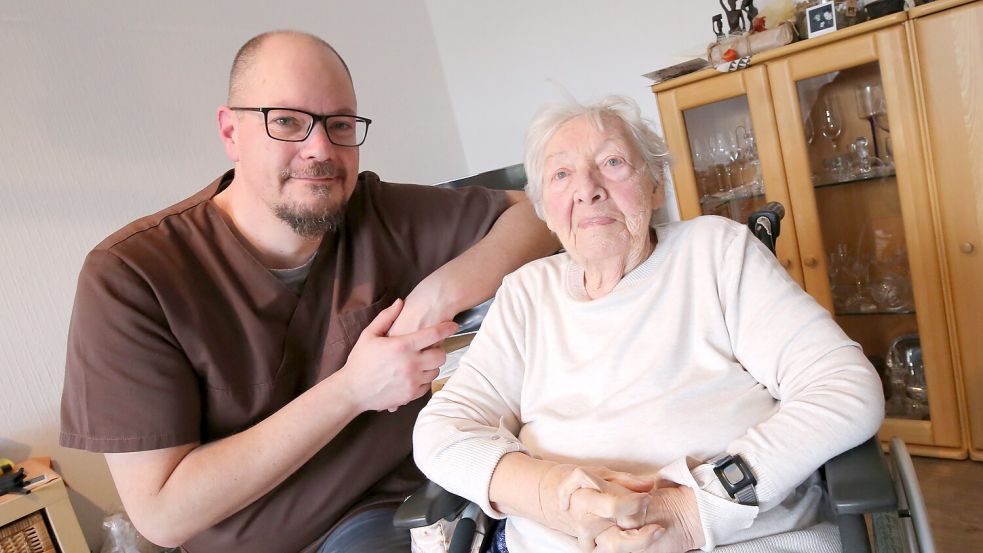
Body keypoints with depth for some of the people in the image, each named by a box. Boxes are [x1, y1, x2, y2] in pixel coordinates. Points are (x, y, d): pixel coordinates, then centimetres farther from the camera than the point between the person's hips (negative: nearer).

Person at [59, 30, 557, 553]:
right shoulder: (129, 276, -16)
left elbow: (537, 210, -6)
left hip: (391, 510, 7)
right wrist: (351, 389, -23)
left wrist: (441, 293, -22)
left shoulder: (383, 216, -9)